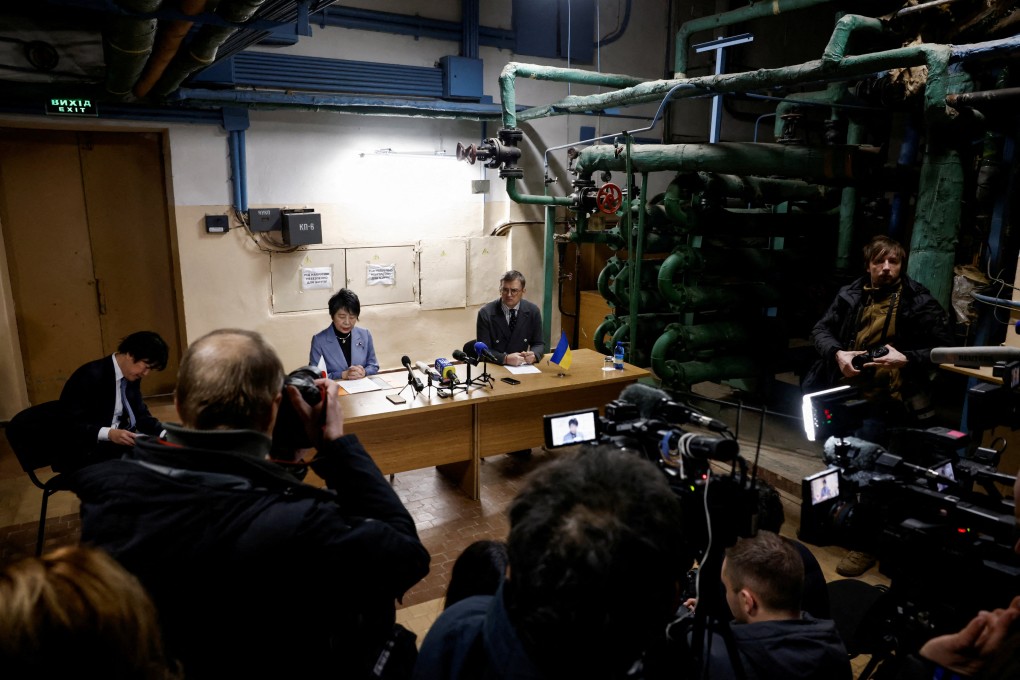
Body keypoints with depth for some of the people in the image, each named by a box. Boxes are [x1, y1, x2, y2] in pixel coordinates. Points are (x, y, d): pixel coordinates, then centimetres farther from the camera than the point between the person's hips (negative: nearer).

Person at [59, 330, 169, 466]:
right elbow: (71, 424, -21)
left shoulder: (132, 375, 4)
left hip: (119, 437, 8)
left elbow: (141, 414, 8)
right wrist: (109, 434, -35)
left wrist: (164, 434, -10)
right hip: (87, 447, -8)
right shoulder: (91, 376, -19)